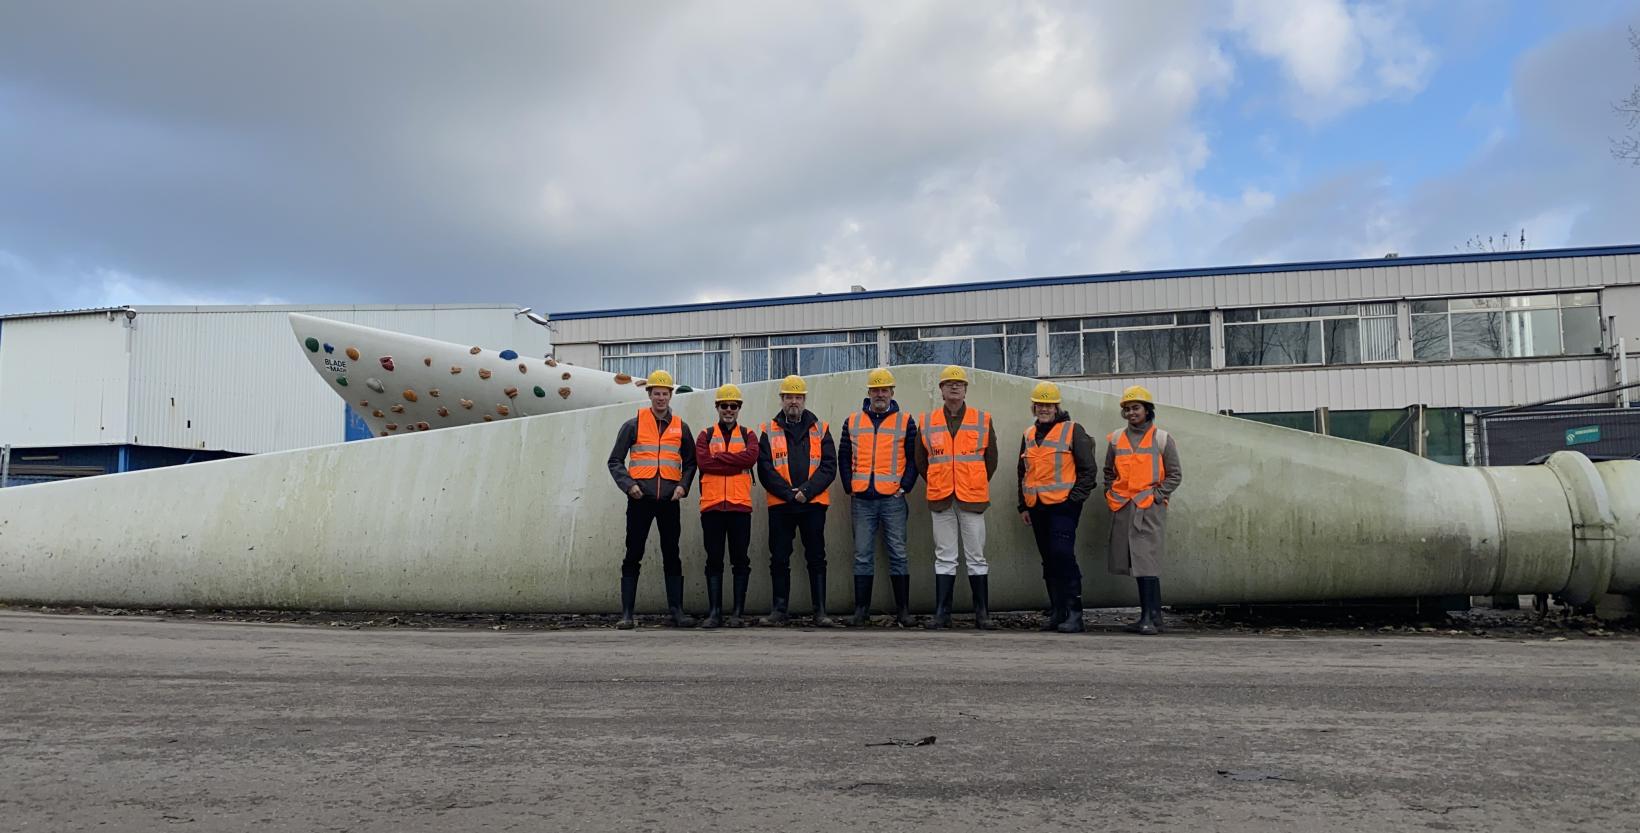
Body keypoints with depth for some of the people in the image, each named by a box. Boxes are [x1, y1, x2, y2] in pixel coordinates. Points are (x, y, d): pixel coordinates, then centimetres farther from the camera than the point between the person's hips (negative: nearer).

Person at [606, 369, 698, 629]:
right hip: (640, 499, -2)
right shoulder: (634, 425, 5)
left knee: (672, 556, 4)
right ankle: (627, 613, 1)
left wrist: (683, 485, 1)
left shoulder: (680, 428, 12)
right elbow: (615, 461, 6)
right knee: (633, 556, -1)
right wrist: (629, 484, -9)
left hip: (669, 500, 2)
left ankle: (676, 610, 8)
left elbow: (690, 462, 18)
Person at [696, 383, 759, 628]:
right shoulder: (706, 436, 12)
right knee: (714, 560, 4)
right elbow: (703, 461, -8)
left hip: (740, 506, 0)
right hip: (711, 506, 0)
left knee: (740, 560, 2)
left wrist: (719, 457, -9)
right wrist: (736, 464, -11)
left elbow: (751, 457, -11)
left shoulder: (748, 435, 11)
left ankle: (738, 612, 8)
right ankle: (714, 612, 8)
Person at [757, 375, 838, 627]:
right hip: (779, 504, 0)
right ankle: (779, 610, 11)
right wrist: (789, 493, -11)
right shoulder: (768, 431, 8)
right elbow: (765, 469, 0)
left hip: (813, 503, 0)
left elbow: (828, 467, 1)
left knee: (816, 558, 1)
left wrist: (806, 491, -12)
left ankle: (820, 611, 5)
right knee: (779, 559, 4)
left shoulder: (820, 429, 9)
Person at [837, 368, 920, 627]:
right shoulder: (852, 422, 11)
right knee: (862, 556, 4)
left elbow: (913, 458, 4)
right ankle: (861, 609, 11)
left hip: (893, 499, -2)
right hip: (862, 500, 2)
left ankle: (902, 610, 6)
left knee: (898, 554, 0)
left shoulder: (905, 422, 6)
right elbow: (844, 457, 13)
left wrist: (904, 487, -6)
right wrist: (849, 487, 4)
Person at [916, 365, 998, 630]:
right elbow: (921, 461, 15)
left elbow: (991, 459, 11)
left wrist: (976, 486, 10)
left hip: (972, 499, -1)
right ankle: (942, 613, 9)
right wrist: (938, 486, 12)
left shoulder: (983, 420, 5)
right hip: (941, 500, 1)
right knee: (944, 558, 5)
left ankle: (982, 613, 10)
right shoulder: (928, 422, 7)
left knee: (976, 558, 3)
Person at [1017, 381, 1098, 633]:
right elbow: (1023, 473, 22)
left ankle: (1074, 614, -11)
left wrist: (1075, 498, -11)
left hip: (1063, 506, -6)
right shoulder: (1029, 434, 16)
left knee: (1063, 556, -15)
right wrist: (1023, 506, 17)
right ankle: (1056, 612, 17)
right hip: (1037, 508, 6)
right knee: (1049, 561, 10)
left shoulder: (1073, 431, -2)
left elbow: (1088, 470, -3)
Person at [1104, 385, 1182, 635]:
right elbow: (1109, 471, 22)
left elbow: (1175, 474, 3)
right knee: (1137, 565, 6)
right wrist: (1110, 494, 9)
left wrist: (1157, 495, -7)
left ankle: (1150, 618, -14)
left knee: (1146, 563, -13)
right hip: (1122, 509, 5)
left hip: (1149, 509, -4)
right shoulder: (1116, 439, 13)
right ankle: (1152, 617, 13)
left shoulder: (1162, 439, 3)